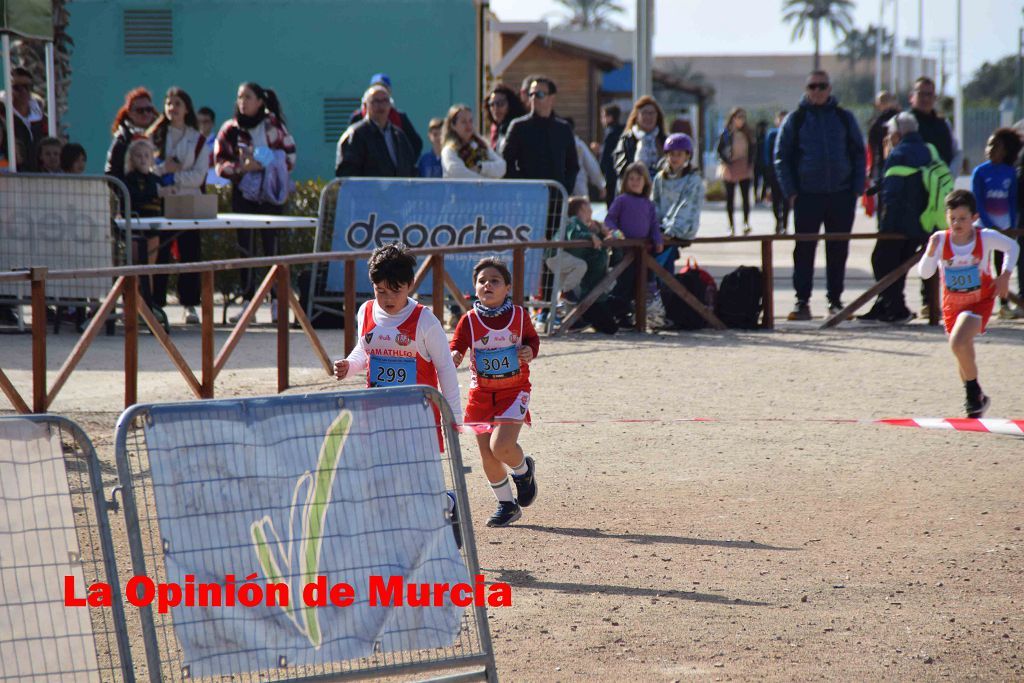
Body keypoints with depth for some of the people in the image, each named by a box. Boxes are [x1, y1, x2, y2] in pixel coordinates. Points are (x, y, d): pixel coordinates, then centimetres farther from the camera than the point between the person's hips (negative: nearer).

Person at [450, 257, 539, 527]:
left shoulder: (519, 315, -3)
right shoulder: (469, 321, -5)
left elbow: (533, 338, 13)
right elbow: (455, 348, -5)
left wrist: (530, 351, -9)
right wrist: (453, 357, -29)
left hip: (514, 391, -2)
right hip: (481, 393, 2)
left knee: (501, 446, -20)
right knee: (487, 455, 4)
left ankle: (524, 469, 15)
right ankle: (507, 505, 23)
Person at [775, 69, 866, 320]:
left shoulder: (844, 118, 9)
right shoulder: (795, 120, 5)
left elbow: (859, 154, 12)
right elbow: (781, 157, 6)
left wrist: (857, 189, 2)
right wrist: (790, 192, -3)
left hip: (841, 195, 1)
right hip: (807, 195, -1)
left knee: (838, 250, 5)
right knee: (804, 250, -2)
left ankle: (835, 300, 12)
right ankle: (802, 301, 2)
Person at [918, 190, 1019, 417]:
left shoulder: (986, 238, -17)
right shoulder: (940, 240, -15)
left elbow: (1012, 247, 3)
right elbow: (924, 273, -23)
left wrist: (1005, 275, -9)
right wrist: (931, 251, -40)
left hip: (980, 300, -3)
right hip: (952, 303, 4)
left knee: (958, 343, -26)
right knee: (962, 352, 14)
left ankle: (974, 392, -7)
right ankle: (975, 399, 37)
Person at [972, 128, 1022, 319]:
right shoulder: (980, 172, -3)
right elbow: (977, 203, -6)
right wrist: (989, 225, -13)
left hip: (1005, 227, 3)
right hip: (985, 226, -2)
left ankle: (1004, 305, 11)